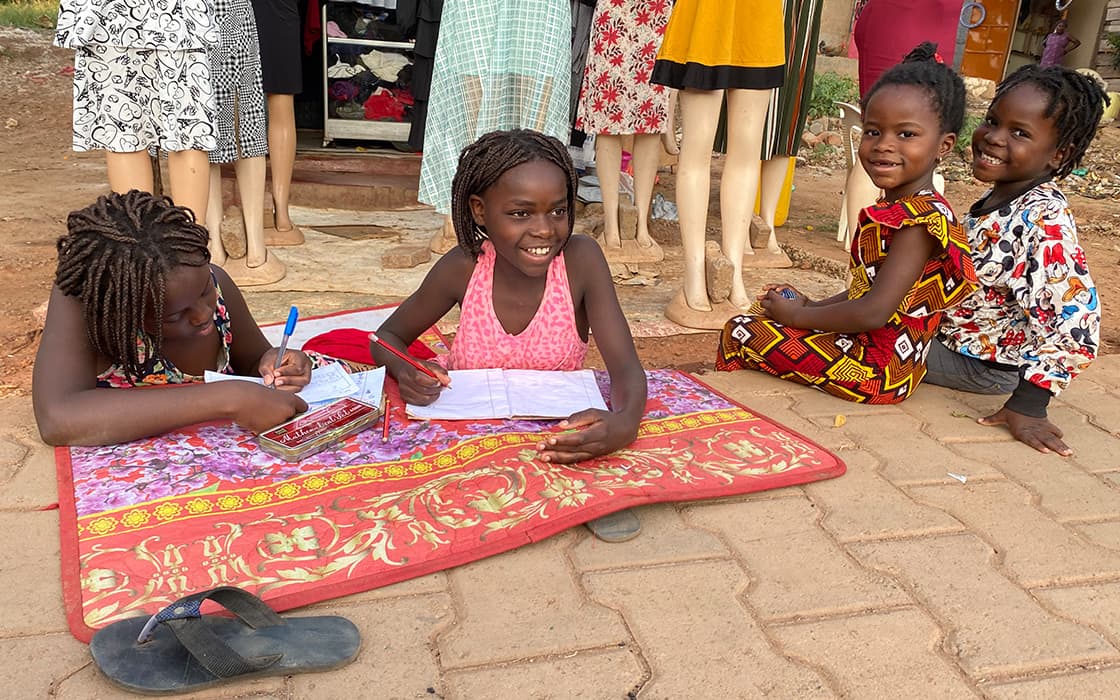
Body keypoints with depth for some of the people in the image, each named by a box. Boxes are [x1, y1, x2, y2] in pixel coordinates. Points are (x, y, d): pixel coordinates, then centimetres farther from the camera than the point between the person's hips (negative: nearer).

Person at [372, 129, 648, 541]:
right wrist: (405, 370, -24)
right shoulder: (463, 268, -12)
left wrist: (625, 423, -44)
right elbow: (388, 336, 1)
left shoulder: (581, 259, -15)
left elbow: (625, 367, -19)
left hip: (556, 438, -1)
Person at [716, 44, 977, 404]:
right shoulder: (896, 208, 8)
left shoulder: (919, 218, -22)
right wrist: (811, 306, 5)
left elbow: (874, 312, -28)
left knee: (741, 333, -9)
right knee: (760, 315, 23)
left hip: (877, 369, -10)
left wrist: (799, 315, -15)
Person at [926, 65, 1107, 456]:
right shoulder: (1001, 195, -2)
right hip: (946, 327, 9)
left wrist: (1028, 404, -33)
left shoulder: (1044, 221, -31)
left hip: (982, 362, -9)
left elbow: (1077, 321, -35)